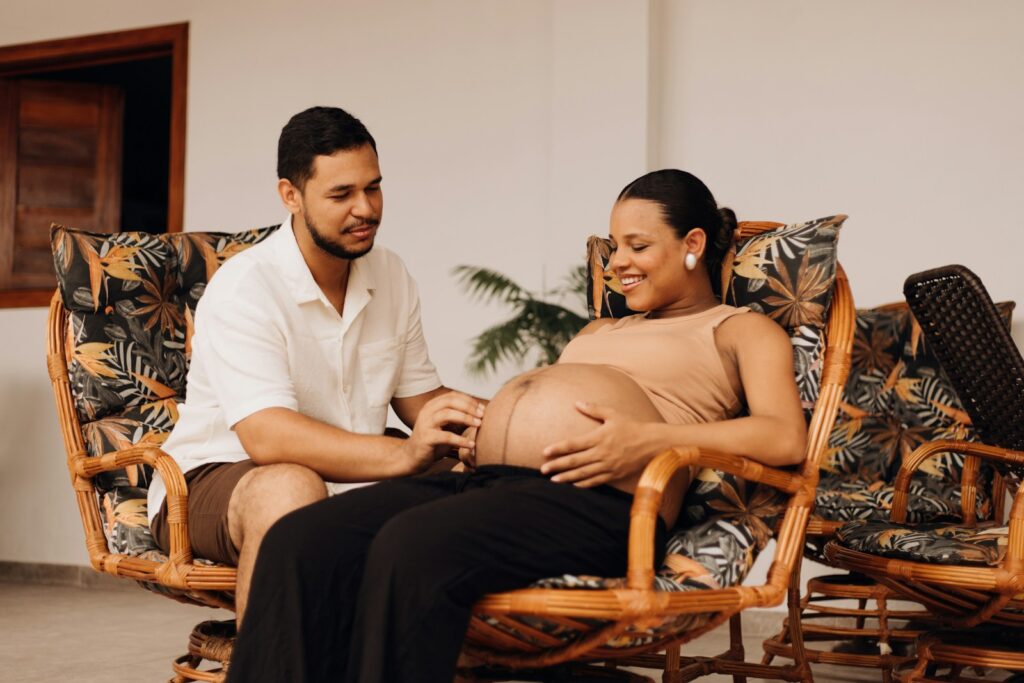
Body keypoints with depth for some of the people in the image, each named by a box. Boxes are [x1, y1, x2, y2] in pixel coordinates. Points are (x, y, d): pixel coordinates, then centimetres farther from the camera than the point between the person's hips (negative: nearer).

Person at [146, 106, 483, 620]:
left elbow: (421, 397, 12)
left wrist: (487, 420, -10)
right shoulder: (244, 289, -16)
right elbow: (266, 437, -29)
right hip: (214, 481, -6)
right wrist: (403, 454, -41)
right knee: (291, 488, -40)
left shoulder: (390, 278, 7)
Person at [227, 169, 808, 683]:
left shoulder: (740, 331, 14)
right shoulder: (599, 332, 38)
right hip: (487, 476, 8)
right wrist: (475, 426, 12)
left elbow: (786, 438, -4)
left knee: (409, 547, -36)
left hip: (598, 501, -7)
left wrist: (647, 440, -16)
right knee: (298, 541, -20)